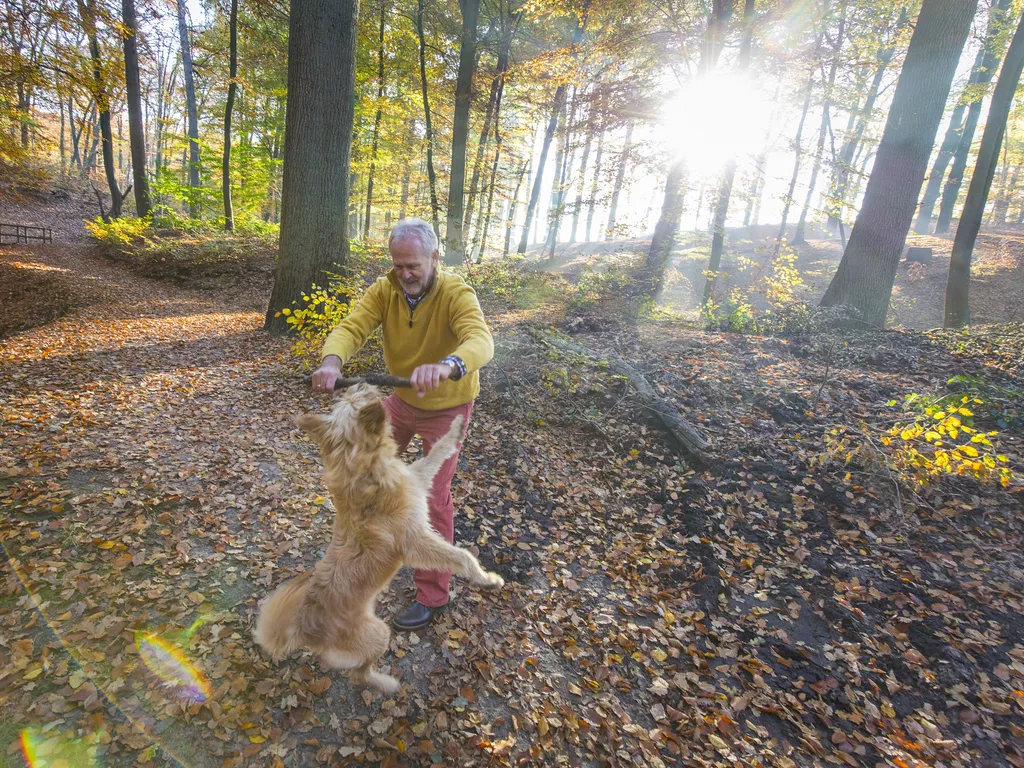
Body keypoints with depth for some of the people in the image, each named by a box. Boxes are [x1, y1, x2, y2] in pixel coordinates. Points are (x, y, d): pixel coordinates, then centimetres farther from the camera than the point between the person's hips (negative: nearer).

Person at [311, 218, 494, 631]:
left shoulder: (456, 294, -28)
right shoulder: (384, 290, -15)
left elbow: (481, 341, -46)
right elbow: (351, 327, -28)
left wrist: (447, 365, -68)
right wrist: (331, 360, -51)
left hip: (447, 406, -5)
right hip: (401, 398, 5)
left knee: (434, 497, -4)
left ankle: (432, 596, 14)